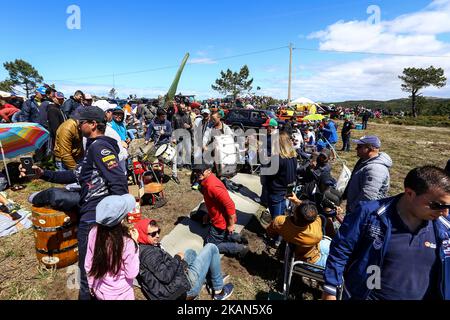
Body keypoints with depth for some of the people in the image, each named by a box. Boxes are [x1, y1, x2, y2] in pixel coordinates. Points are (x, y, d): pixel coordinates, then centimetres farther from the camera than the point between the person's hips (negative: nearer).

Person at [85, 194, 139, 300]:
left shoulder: (94, 232, -18)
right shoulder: (127, 243, -32)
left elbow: (88, 265, -4)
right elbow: (131, 274, -18)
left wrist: (92, 287, 12)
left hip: (99, 292, 4)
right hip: (120, 295, -4)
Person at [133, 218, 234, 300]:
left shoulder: (140, 250, 5)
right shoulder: (149, 253, -24)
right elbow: (166, 276, -30)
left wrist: (179, 262, 4)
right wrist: (177, 258, -15)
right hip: (186, 286, -10)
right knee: (211, 248, -3)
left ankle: (212, 278, 29)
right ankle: (219, 291, 10)